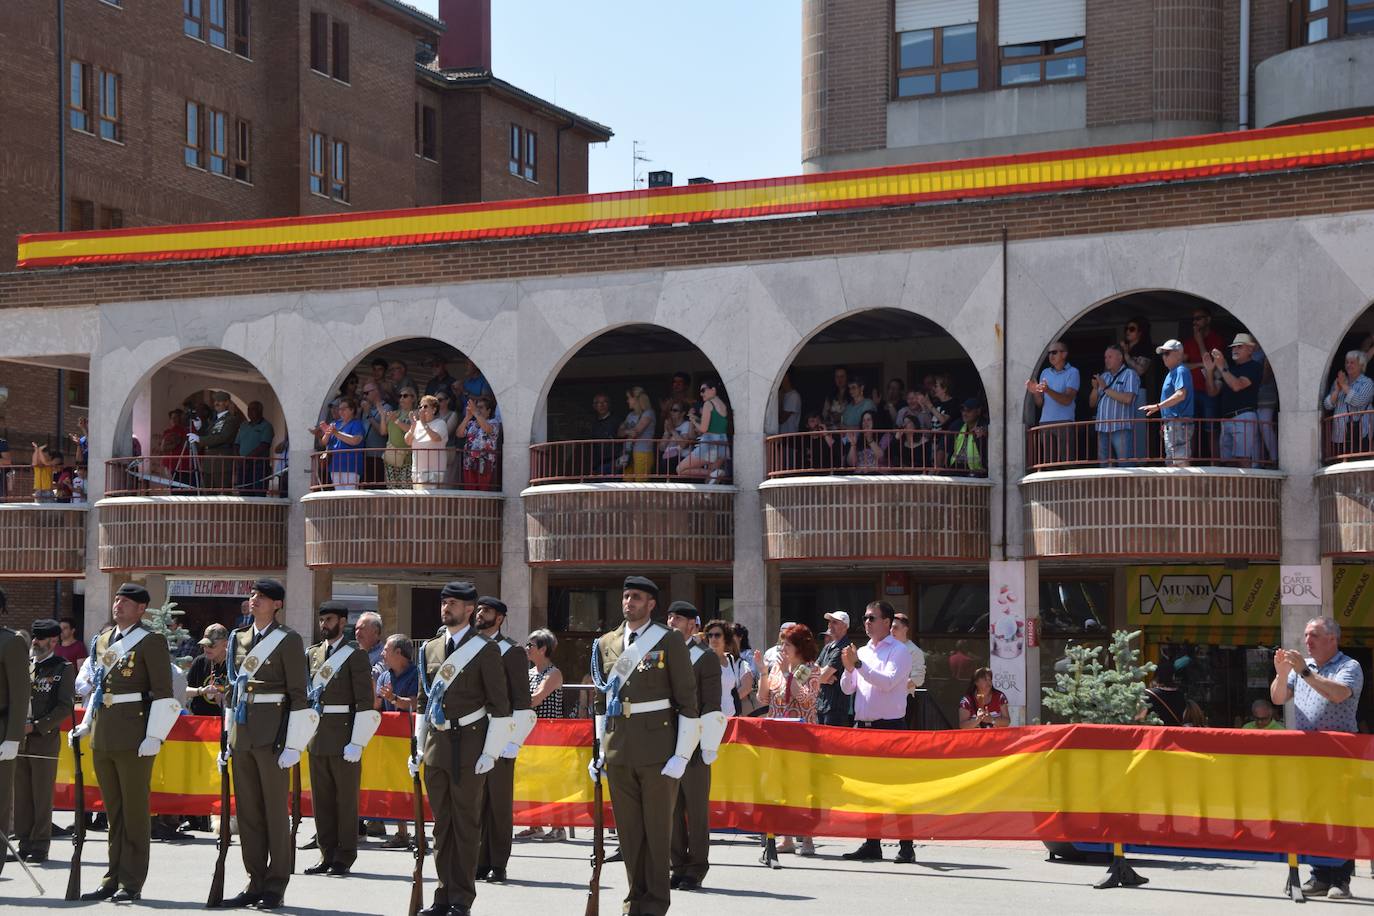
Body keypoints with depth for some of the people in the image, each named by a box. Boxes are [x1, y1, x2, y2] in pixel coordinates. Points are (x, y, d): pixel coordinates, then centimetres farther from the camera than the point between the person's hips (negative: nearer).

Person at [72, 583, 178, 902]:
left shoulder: (151, 642, -6)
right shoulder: (102, 641, 15)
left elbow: (163, 694, -10)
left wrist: (154, 736, -16)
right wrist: (86, 723, 16)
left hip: (134, 737, -7)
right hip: (103, 736, 7)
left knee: (135, 810, -1)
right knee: (113, 810, 12)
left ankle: (132, 883, 3)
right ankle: (114, 878, 17)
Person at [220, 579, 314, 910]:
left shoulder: (288, 640, -4)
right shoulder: (239, 639, 14)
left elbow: (298, 696, -7)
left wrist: (292, 745, -13)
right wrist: (229, 738, 15)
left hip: (272, 734, -6)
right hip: (242, 733, 6)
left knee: (275, 811, -1)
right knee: (247, 811, 7)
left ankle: (275, 885, 4)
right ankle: (255, 882, 13)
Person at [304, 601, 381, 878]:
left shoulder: (355, 654, -3)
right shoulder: (312, 654, 14)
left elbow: (365, 702, -7)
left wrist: (357, 742, -13)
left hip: (343, 735, -5)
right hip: (317, 736, 5)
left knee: (346, 798, 0)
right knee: (321, 798, 7)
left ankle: (344, 858, 5)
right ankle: (327, 855, 14)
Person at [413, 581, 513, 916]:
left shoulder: (485, 650, -5)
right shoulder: (430, 649, 12)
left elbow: (500, 706, -7)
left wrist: (490, 752, -12)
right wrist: (418, 748, 14)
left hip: (468, 746, -5)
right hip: (435, 747, 6)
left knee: (465, 824, -1)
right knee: (441, 824, 8)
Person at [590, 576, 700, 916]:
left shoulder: (670, 643, -2)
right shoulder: (606, 643, 11)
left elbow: (688, 702, -3)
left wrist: (681, 755, -9)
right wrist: (600, 750, 12)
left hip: (658, 747, -4)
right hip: (618, 748, 4)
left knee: (658, 827, 1)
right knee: (627, 828, 7)